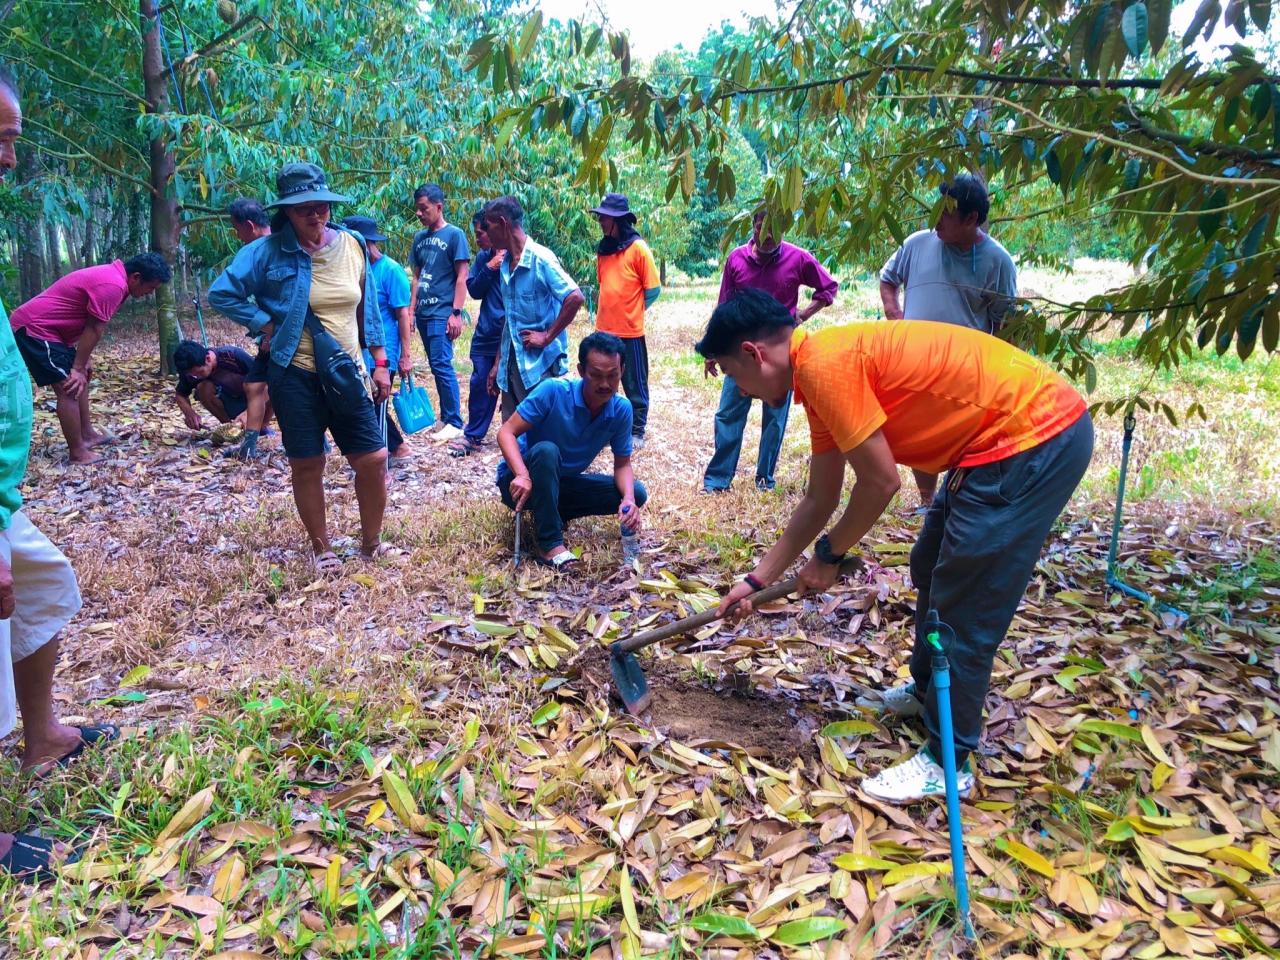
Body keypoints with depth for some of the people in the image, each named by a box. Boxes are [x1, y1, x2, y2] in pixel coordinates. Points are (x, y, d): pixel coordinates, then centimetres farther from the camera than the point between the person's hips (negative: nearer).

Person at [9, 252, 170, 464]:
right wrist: (78, 368, -14)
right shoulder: (113, 286, -23)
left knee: (81, 381, 17)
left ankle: (87, 435, 27)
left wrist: (85, 360, 15)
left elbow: (91, 327, 15)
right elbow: (94, 330, -19)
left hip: (43, 326, 11)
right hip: (33, 327, -11)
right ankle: (78, 453, -5)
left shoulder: (112, 276, 10)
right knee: (69, 389, -10)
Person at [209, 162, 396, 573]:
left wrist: (380, 363, 8)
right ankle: (321, 548, 24)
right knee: (307, 465, 6)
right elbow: (222, 293, -5)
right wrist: (265, 326, -11)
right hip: (296, 377, -3)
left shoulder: (353, 245, 2)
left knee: (373, 458, 1)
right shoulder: (268, 251, -8)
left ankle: (371, 541, 22)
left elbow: (368, 308, 10)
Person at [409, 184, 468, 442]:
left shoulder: (454, 235, -4)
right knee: (436, 367, 11)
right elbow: (417, 276, 18)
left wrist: (456, 313, -14)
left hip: (442, 313, -7)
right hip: (423, 313, 7)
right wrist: (411, 309, 11)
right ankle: (445, 417, 19)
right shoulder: (420, 237, 14)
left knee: (442, 365, -10)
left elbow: (462, 277, -8)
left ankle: (454, 422, -3)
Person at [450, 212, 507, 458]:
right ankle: (472, 435, 17)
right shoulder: (482, 258, 9)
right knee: (480, 384, 7)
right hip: (486, 335, 5)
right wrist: (489, 269, -8)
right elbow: (474, 291, 5)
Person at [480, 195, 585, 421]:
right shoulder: (506, 263, 12)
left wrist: (547, 337, -17)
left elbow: (575, 298, -22)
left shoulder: (540, 258, -13)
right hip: (511, 364, 8)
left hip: (540, 365, -8)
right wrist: (498, 363, 18)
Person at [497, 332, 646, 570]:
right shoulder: (553, 391, -24)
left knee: (636, 493, -11)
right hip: (524, 482, -4)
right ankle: (550, 544, -29)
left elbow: (622, 464, -4)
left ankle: (551, 514, 1)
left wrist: (629, 499, -26)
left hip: (561, 483, 5)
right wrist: (522, 475, -42)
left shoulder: (621, 409, -12)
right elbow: (506, 432, -24)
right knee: (546, 450, -37)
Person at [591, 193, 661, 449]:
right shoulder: (603, 249, 6)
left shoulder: (638, 248, -10)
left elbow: (654, 290, -7)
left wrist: (632, 311, 1)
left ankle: (637, 432, 17)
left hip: (630, 331, -6)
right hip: (604, 329, 6)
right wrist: (610, 311, 9)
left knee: (635, 385, 6)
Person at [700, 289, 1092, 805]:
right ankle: (927, 690, 43)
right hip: (1021, 434, 10)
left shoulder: (824, 362, -19)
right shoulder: (822, 374, 12)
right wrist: (757, 580, 24)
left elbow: (881, 482, -17)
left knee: (964, 605, -2)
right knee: (931, 569, 22)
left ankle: (947, 762, 14)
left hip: (1035, 436, -10)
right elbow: (819, 500, 18)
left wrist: (828, 555, 0)